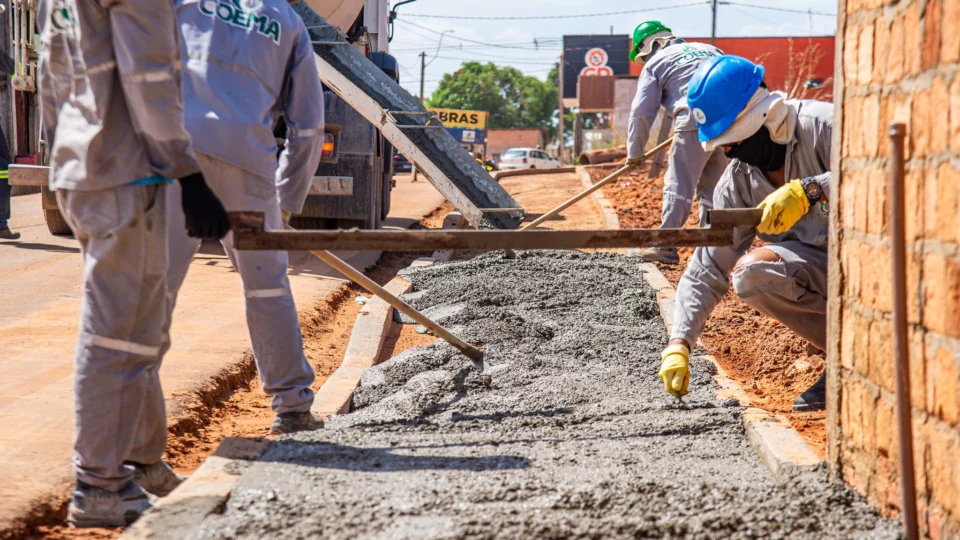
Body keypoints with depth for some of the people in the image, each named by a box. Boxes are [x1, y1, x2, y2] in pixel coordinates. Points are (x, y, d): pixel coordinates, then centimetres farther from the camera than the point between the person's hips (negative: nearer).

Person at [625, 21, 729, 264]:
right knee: (711, 187, 16)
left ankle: (665, 246, -3)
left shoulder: (655, 64, 12)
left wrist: (634, 152, 15)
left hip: (696, 123, -5)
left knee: (679, 185, 1)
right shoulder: (710, 50, 27)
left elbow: (642, 112, 7)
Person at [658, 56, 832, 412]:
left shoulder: (817, 125, -16)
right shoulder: (738, 183, 3)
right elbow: (707, 270, 2)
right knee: (749, 274, -22)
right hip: (821, 270, 6)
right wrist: (679, 345, -8)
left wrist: (809, 189, -40)